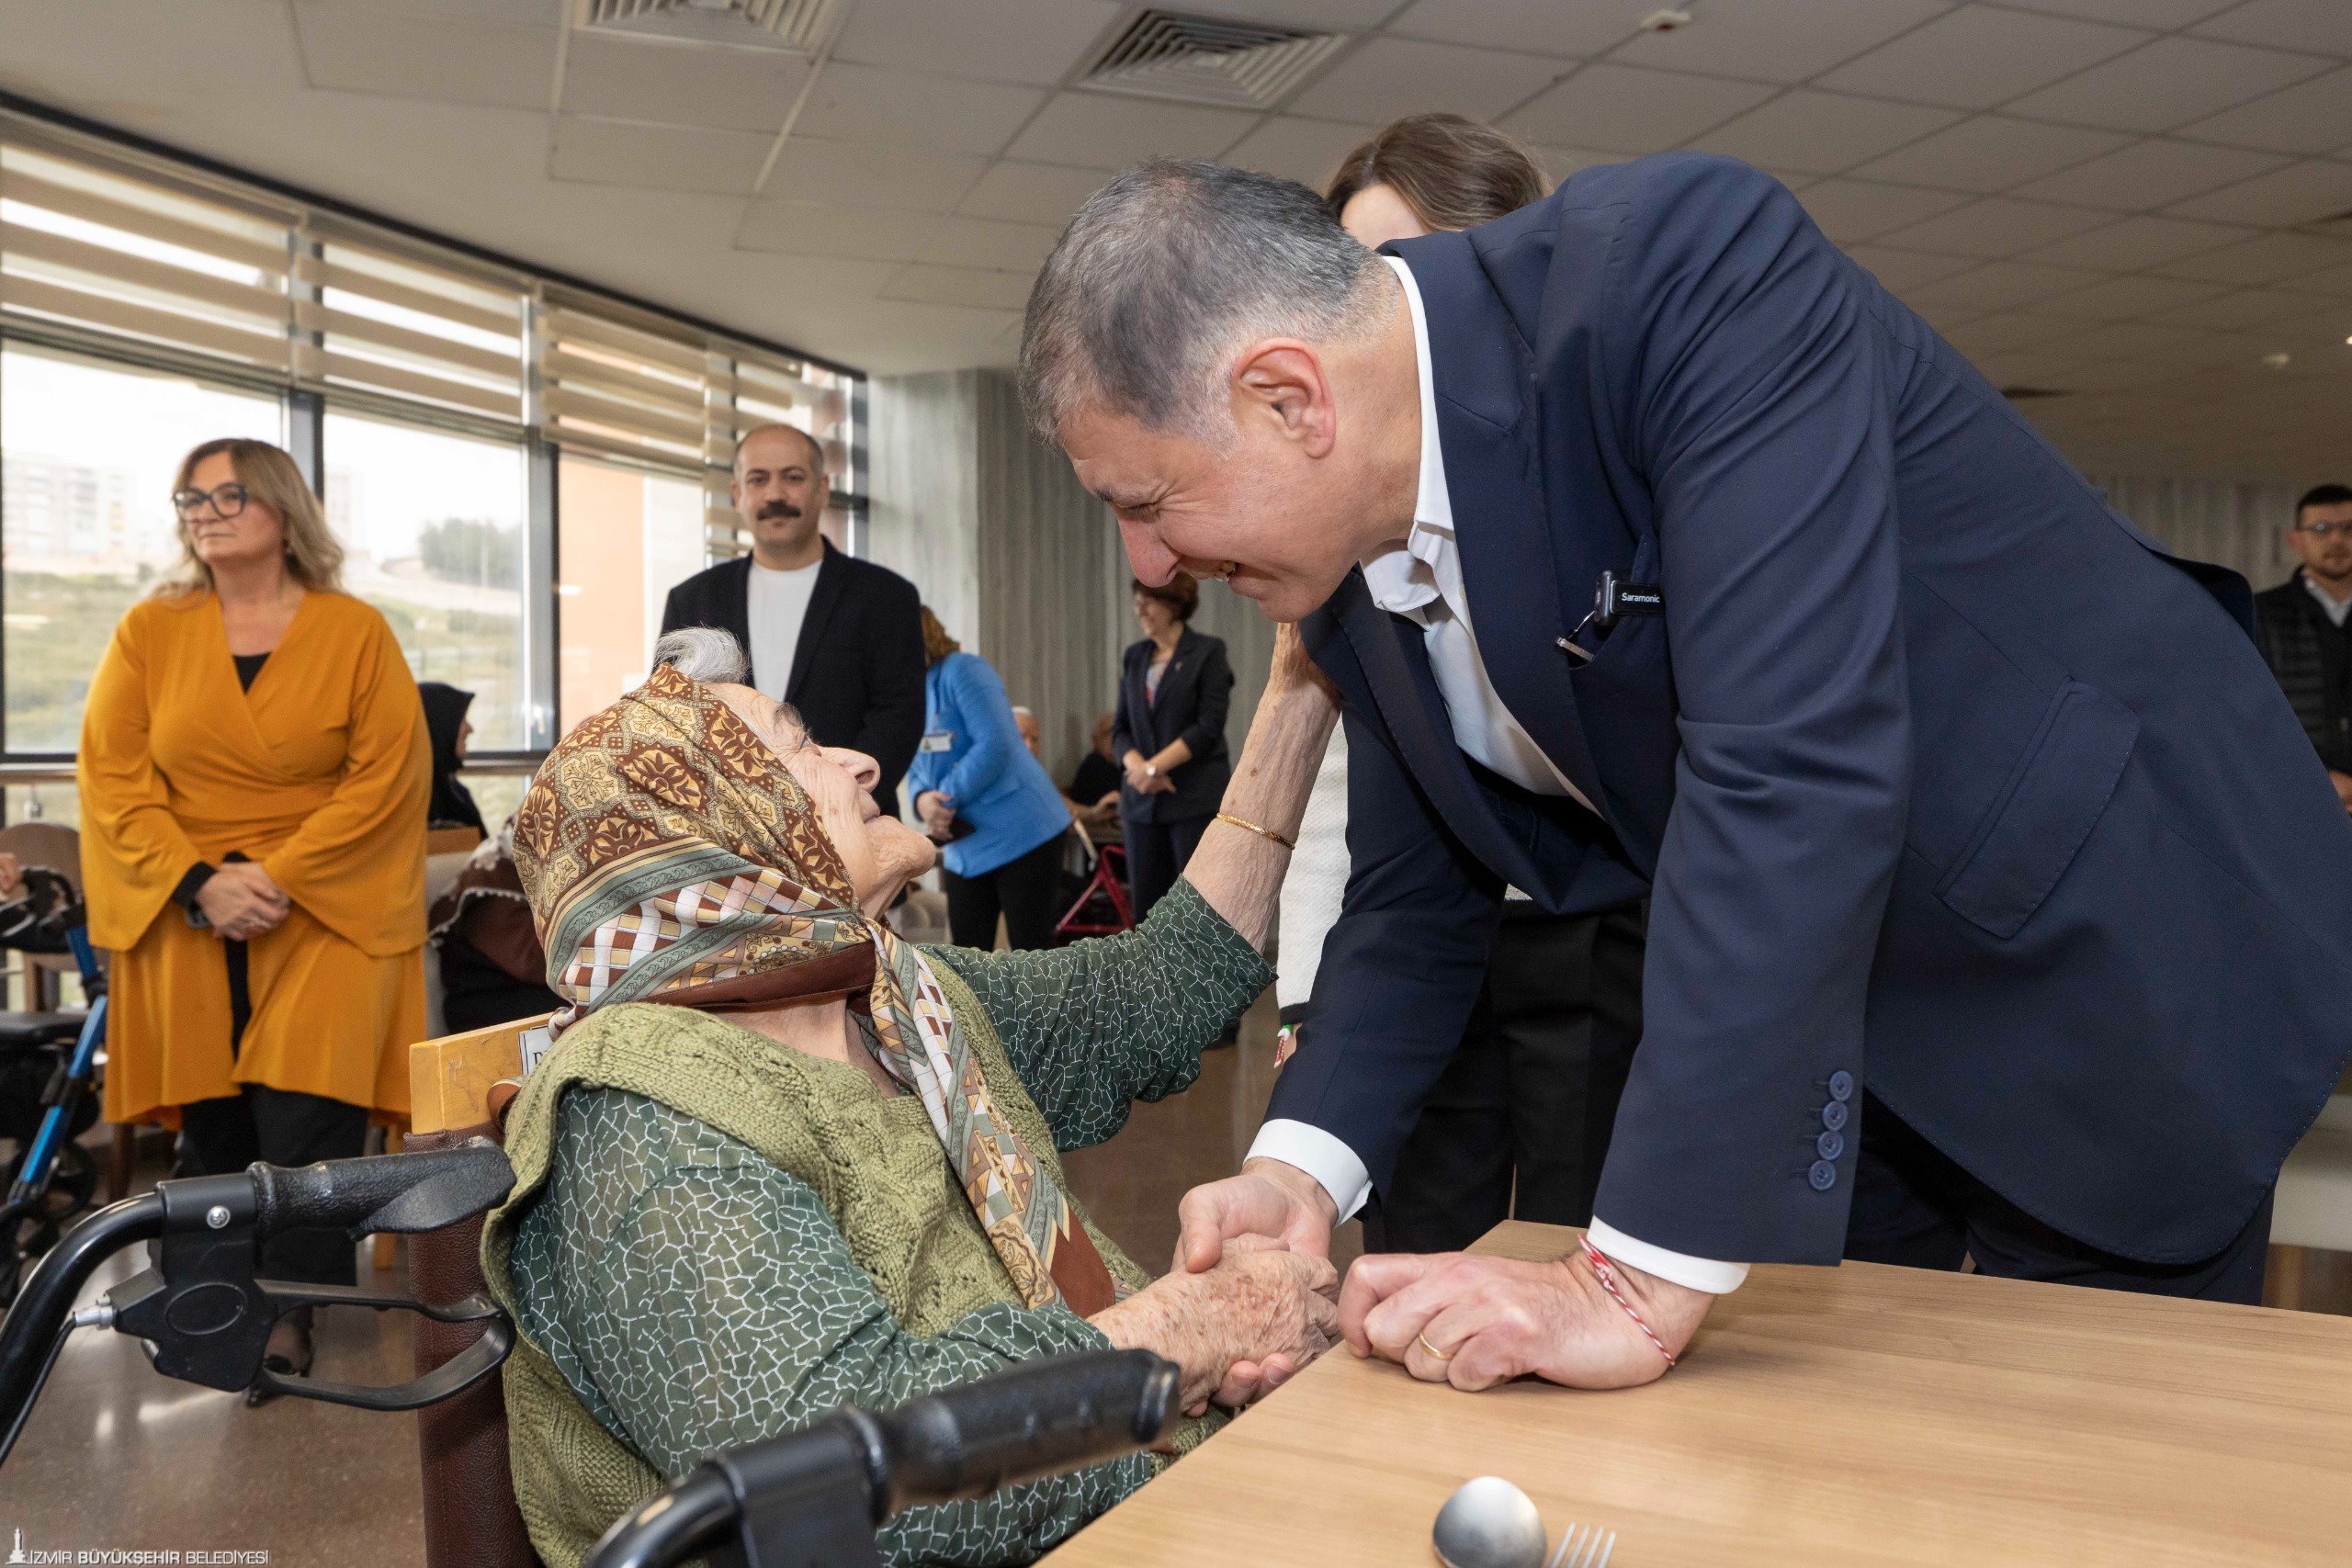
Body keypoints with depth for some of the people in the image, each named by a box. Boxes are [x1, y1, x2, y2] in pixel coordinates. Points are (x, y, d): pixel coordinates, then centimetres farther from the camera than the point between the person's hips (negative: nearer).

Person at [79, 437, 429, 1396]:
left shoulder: (356, 631, 2)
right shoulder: (149, 631, 9)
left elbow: (388, 774, -6)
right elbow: (111, 776, 2)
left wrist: (279, 875, -13)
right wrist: (199, 884, -11)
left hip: (324, 917, -2)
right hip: (185, 922, 2)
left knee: (307, 1118, -9)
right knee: (207, 1122, 5)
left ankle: (290, 1313, 2)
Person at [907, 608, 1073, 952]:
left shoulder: (963, 669, -12)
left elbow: (994, 745, -22)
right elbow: (916, 770, 12)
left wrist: (946, 799, -17)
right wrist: (923, 800, -11)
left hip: (1021, 832, -8)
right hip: (964, 844, 8)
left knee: (1031, 949, -2)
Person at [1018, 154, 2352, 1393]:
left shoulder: (1681, 267, -30)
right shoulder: (1349, 556, -6)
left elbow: (1793, 770, -39)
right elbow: (1418, 892, 3)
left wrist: (1640, 1283, -35)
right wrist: (1301, 1166, -14)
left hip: (2113, 964, -6)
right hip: (1808, 1018, 6)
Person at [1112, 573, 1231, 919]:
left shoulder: (1208, 652, -3)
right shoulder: (1134, 656, 14)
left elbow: (1209, 727, -11)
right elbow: (1121, 728, 11)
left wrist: (1154, 767, -15)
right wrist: (1137, 767, -9)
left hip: (1196, 800, -5)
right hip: (1142, 802, 5)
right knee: (1147, 910, 4)